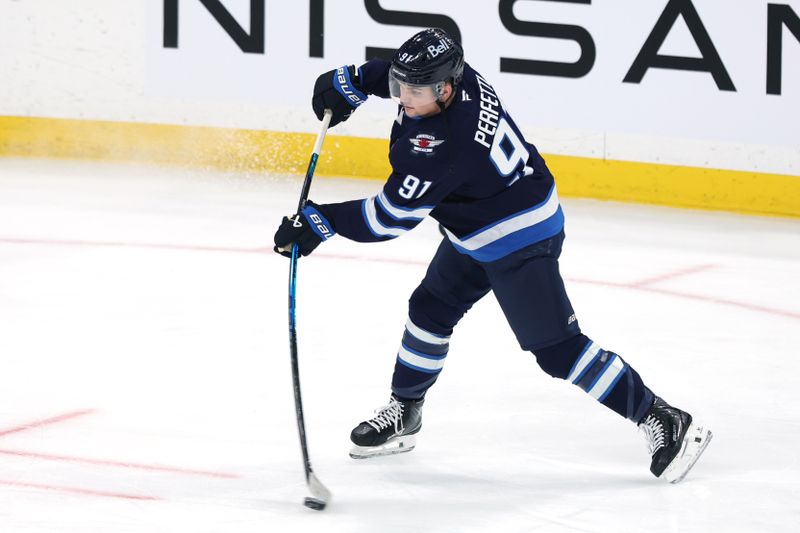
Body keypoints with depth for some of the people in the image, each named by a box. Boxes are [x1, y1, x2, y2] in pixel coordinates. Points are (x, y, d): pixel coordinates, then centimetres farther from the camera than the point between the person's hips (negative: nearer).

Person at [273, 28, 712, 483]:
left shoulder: (442, 145, -36)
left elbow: (392, 216, -29)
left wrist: (319, 223, -23)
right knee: (430, 310, 18)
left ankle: (664, 422, -4)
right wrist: (347, 83, 11)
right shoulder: (448, 74, -12)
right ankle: (404, 413, 36)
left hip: (520, 240, -10)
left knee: (557, 349, -9)